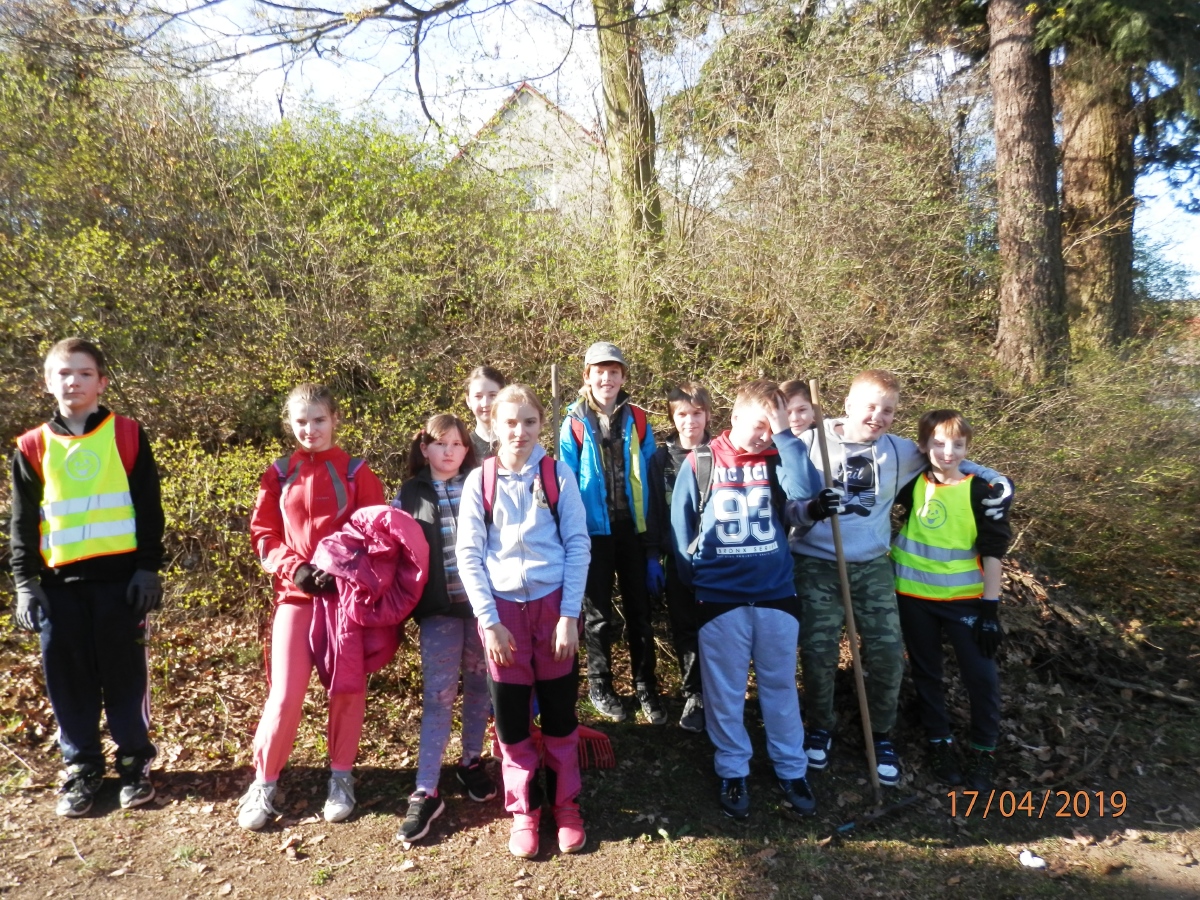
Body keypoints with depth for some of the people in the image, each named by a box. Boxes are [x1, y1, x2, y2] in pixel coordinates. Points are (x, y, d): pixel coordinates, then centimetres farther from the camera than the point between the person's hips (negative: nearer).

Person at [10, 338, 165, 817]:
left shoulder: (127, 435, 2)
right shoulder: (33, 446, 7)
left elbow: (148, 509, 2)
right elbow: (22, 522, 9)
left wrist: (148, 568, -5)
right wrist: (25, 582, 1)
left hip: (121, 577, -2)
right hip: (59, 581, 2)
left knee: (125, 673, 4)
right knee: (68, 678, 8)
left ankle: (135, 764, 19)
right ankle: (82, 768, 24)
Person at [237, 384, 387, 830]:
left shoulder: (356, 472, 0)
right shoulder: (278, 475, 6)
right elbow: (263, 532, 6)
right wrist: (294, 568, -10)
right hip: (295, 593, 1)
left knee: (346, 688, 7)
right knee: (285, 694, -4)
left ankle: (341, 777, 25)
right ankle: (264, 782, 17)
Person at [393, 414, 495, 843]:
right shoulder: (410, 493, 4)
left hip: (481, 601, 1)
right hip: (438, 607, -1)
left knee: (478, 686, 12)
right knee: (438, 694, -1)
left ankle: (471, 762, 32)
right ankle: (425, 792, 6)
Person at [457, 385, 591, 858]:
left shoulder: (558, 475, -3)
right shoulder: (479, 481, -3)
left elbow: (578, 545, -4)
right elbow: (468, 555, -3)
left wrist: (569, 615, -10)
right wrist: (489, 620, -9)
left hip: (553, 605, 0)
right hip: (502, 608, 0)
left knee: (560, 710, 10)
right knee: (510, 715, 8)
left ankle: (566, 805, 28)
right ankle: (523, 811, 26)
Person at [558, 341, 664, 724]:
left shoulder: (637, 420, 1)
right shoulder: (575, 424, -4)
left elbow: (650, 479, 1)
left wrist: (653, 544, -2)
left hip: (633, 528, 2)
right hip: (594, 531, -1)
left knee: (640, 611, 11)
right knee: (599, 614, 12)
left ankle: (646, 688, 26)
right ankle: (600, 686, 29)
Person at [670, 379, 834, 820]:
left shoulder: (778, 461, 2)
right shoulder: (699, 463, -3)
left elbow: (804, 490, -20)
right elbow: (681, 527, 2)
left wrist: (784, 432, -18)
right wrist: (695, 578, 0)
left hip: (776, 594, 2)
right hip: (720, 598, -1)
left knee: (780, 686, 14)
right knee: (725, 691, 10)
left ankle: (792, 770, 29)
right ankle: (732, 772, 27)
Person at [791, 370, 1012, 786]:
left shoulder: (900, 451, 4)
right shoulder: (810, 443, -8)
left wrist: (996, 479, 5)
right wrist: (811, 508, -30)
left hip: (873, 567, 3)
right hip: (816, 565, -3)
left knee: (888, 654, 1)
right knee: (819, 654, 0)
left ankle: (881, 733, 27)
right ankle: (820, 727, 27)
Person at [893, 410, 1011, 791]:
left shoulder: (981, 491, -9)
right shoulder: (912, 484, -2)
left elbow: (993, 552, -8)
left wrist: (991, 607, -11)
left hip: (966, 599, -2)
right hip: (914, 597, 3)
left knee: (981, 674, 4)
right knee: (926, 672, 15)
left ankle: (984, 749, 25)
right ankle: (939, 741, 33)